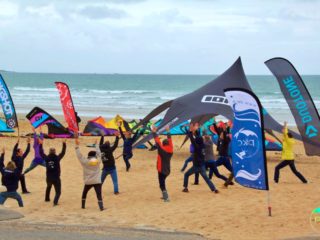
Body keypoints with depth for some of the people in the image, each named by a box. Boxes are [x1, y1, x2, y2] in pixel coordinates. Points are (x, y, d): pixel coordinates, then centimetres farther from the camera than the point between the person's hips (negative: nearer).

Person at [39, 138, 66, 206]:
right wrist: (64, 144, -4)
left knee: (48, 188, 34)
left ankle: (47, 198, 48)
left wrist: (41, 144, 14)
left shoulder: (46, 158, -5)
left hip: (49, 178, 4)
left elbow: (41, 153, 8)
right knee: (58, 192, 1)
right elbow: (63, 152, -9)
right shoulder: (57, 158, -12)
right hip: (56, 178, -4)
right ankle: (55, 201, -21)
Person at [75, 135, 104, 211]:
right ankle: (101, 207, -20)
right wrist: (96, 144, 24)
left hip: (88, 182, 1)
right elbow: (99, 153, 12)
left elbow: (79, 155, -5)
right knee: (99, 195, -8)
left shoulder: (85, 162, -7)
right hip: (97, 181, -1)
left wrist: (77, 145, -3)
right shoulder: (98, 161, -2)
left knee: (84, 193, 23)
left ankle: (83, 205, 29)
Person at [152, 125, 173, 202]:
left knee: (162, 184, -4)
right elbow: (170, 141, 12)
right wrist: (168, 132, 22)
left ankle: (166, 197, -13)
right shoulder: (171, 151, 1)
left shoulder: (162, 150, -15)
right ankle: (165, 195, 31)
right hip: (167, 170, 7)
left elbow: (157, 141, -15)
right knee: (162, 182, 25)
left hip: (161, 170, -7)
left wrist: (154, 132, -10)